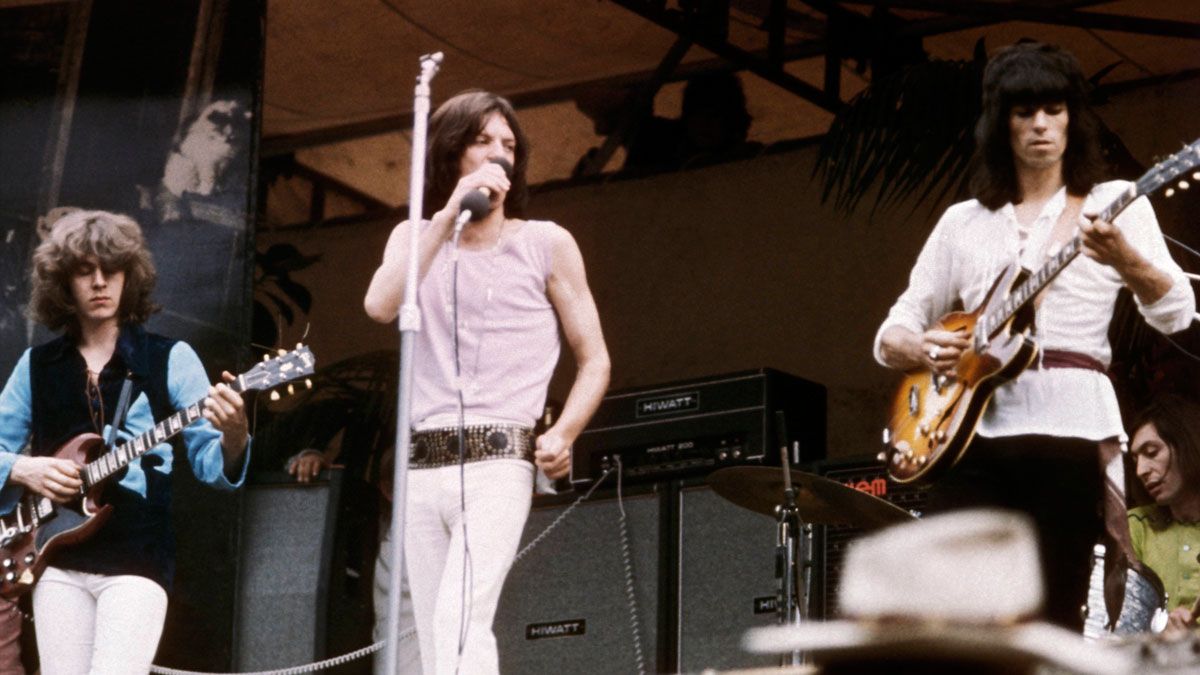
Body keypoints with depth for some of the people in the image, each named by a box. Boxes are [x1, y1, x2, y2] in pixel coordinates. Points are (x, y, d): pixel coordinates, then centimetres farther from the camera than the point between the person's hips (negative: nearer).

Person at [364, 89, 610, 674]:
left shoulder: (546, 244, 6)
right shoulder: (416, 238, 13)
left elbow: (594, 361, 9)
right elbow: (379, 305, -9)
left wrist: (561, 436, -9)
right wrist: (449, 214, -12)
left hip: (499, 461, -4)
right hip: (422, 466, 4)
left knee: (461, 627, -22)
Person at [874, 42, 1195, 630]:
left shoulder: (1113, 204, 8)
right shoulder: (964, 222, 17)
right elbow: (891, 335, 18)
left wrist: (1121, 257, -25)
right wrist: (921, 348, -6)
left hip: (1071, 429, -3)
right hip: (975, 430, 3)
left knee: (1053, 623, -7)